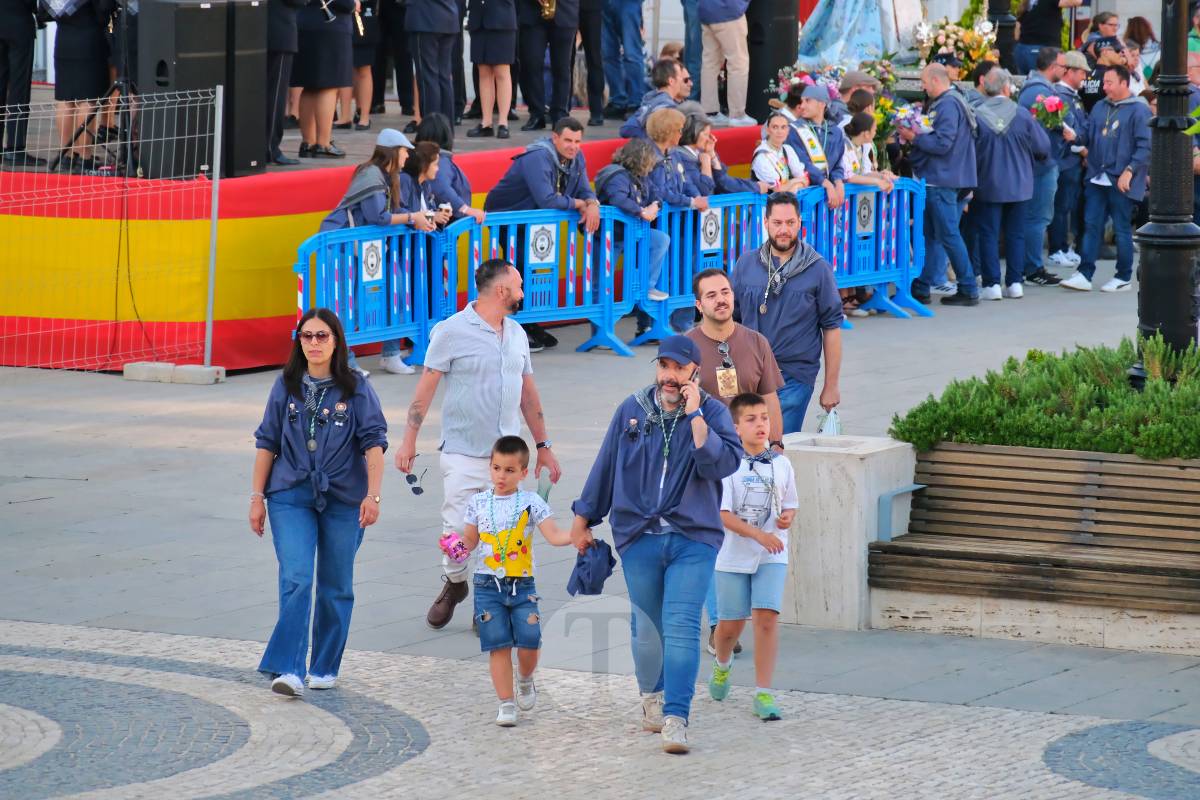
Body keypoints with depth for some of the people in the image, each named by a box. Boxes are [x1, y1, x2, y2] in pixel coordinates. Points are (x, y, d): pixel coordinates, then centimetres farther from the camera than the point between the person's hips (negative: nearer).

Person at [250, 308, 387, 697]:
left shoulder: (356, 389, 0)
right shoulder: (286, 387, 5)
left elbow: (374, 443, -4)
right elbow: (267, 442, 10)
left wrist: (373, 495, -14)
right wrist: (257, 496, 7)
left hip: (342, 499, 0)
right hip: (291, 497, 0)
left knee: (335, 587, 8)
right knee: (295, 579, -14)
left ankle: (324, 667, 22)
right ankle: (288, 669, -19)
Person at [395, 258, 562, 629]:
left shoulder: (516, 334, 12)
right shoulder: (452, 331, -6)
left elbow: (528, 392, 19)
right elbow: (426, 388, -6)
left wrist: (543, 446, 18)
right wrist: (409, 441, -9)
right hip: (463, 455, -5)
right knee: (457, 532, -5)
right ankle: (454, 584, 22)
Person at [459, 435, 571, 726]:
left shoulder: (531, 503, 0)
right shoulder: (478, 503, 5)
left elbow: (554, 536, -6)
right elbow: (470, 541, 11)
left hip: (522, 584, -1)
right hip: (488, 584, 1)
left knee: (529, 642, -9)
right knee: (499, 646, -2)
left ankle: (525, 681, 23)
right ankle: (506, 703, 6)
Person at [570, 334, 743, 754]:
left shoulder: (712, 412, 0)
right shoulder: (632, 410, 6)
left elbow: (723, 463, -17)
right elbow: (606, 466, 15)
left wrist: (694, 414, -17)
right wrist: (583, 519, 19)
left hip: (693, 540, -2)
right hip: (639, 537, 2)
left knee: (681, 626, -12)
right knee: (647, 626, 9)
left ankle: (675, 719, -16)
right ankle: (651, 696, 35)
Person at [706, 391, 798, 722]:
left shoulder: (781, 464, 4)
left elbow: (790, 504, 17)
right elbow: (723, 515, -14)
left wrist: (788, 517, -7)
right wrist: (758, 534, -26)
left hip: (771, 557, 2)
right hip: (733, 557, -2)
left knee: (766, 618, -13)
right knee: (731, 624, 9)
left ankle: (763, 694, -9)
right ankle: (722, 665, 43)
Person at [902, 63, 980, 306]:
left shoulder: (948, 105, -16)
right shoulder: (940, 104, 16)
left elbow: (942, 144, -22)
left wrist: (914, 138, -12)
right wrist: (915, 136, 4)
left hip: (942, 182, -10)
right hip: (936, 179, 10)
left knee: (949, 235, -5)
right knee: (928, 234, 13)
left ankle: (968, 290, -2)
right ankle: (920, 288, 17)